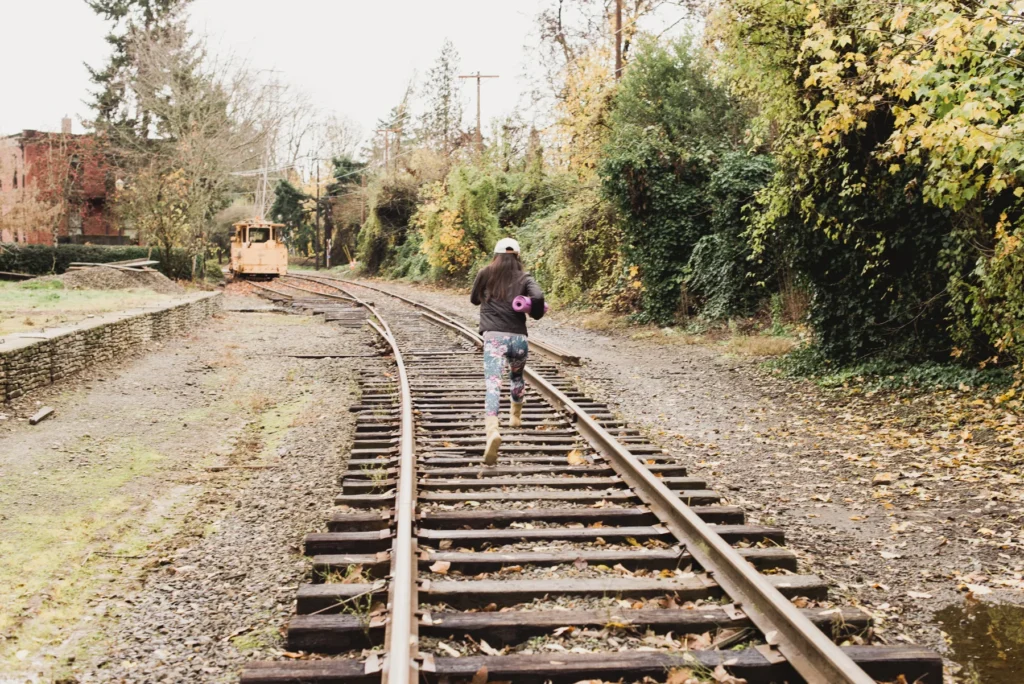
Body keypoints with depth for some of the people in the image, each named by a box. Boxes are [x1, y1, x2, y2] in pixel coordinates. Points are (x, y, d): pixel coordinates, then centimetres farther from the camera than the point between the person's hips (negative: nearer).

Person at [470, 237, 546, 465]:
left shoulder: (486, 273, 10)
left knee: (493, 384, -16)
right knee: (517, 376, 31)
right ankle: (516, 416, 45)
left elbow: (474, 300, 23)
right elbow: (538, 297, -11)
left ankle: (492, 431, -37)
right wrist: (535, 313, 9)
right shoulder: (524, 278, 8)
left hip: (494, 336, -2)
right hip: (518, 337, 2)